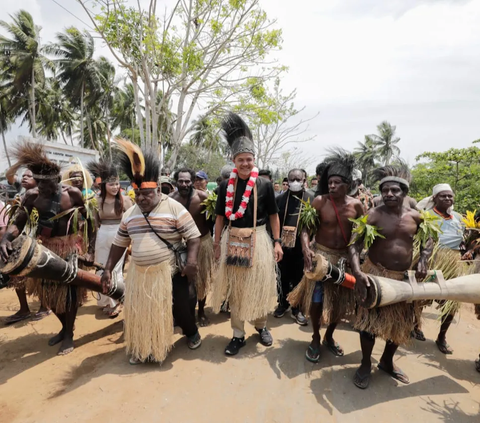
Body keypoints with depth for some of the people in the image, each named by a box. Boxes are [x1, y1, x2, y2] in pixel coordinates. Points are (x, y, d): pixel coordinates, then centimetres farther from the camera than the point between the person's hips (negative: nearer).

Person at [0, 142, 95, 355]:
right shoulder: (32, 196, -7)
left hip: (71, 246, -3)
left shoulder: (72, 193, -14)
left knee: (69, 291, 4)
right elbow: (18, 223, -9)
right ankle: (64, 327, 38)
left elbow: (90, 221, -9)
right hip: (46, 247, 4)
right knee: (49, 291, 14)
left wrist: (91, 249, -13)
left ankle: (69, 334, 24)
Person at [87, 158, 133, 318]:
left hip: (119, 237, -4)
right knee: (102, 269, 14)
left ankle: (115, 302, 21)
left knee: (115, 270, 4)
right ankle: (106, 301, 34)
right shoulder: (98, 200, -1)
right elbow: (96, 222, 10)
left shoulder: (125, 200, -10)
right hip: (102, 237, 4)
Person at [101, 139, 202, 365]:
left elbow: (194, 237, -14)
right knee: (140, 313, 14)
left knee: (178, 309, 6)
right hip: (139, 274, 5)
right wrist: (108, 269, 8)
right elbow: (119, 244, 13)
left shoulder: (174, 208, -13)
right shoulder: (130, 214, 6)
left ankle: (192, 333, 38)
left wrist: (191, 261, -27)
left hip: (170, 272, -5)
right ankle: (144, 349, 38)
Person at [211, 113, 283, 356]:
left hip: (258, 240, -1)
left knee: (259, 285, 10)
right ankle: (238, 335, 26)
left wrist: (277, 242, -2)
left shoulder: (264, 185, -2)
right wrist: (217, 244, 4)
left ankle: (261, 326, 36)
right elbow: (220, 217, 5)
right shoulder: (226, 186, 0)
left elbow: (273, 215, 4)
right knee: (234, 288, 9)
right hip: (233, 241, 1)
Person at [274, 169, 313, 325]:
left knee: (299, 278, 10)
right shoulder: (280, 199, 1)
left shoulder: (311, 199, -2)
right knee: (283, 277, 14)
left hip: (301, 246, -1)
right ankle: (283, 304, 34)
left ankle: (297, 309, 26)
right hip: (283, 245, 1)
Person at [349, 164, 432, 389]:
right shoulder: (373, 215, -15)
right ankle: (366, 364, 27)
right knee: (370, 320, 2)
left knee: (400, 323, 17)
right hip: (376, 274, -4)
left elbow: (428, 239, 16)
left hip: (404, 277, 5)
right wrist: (357, 272, -39)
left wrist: (423, 261, -1)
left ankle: (387, 361, 42)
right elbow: (355, 245, -23)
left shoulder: (415, 216, -2)